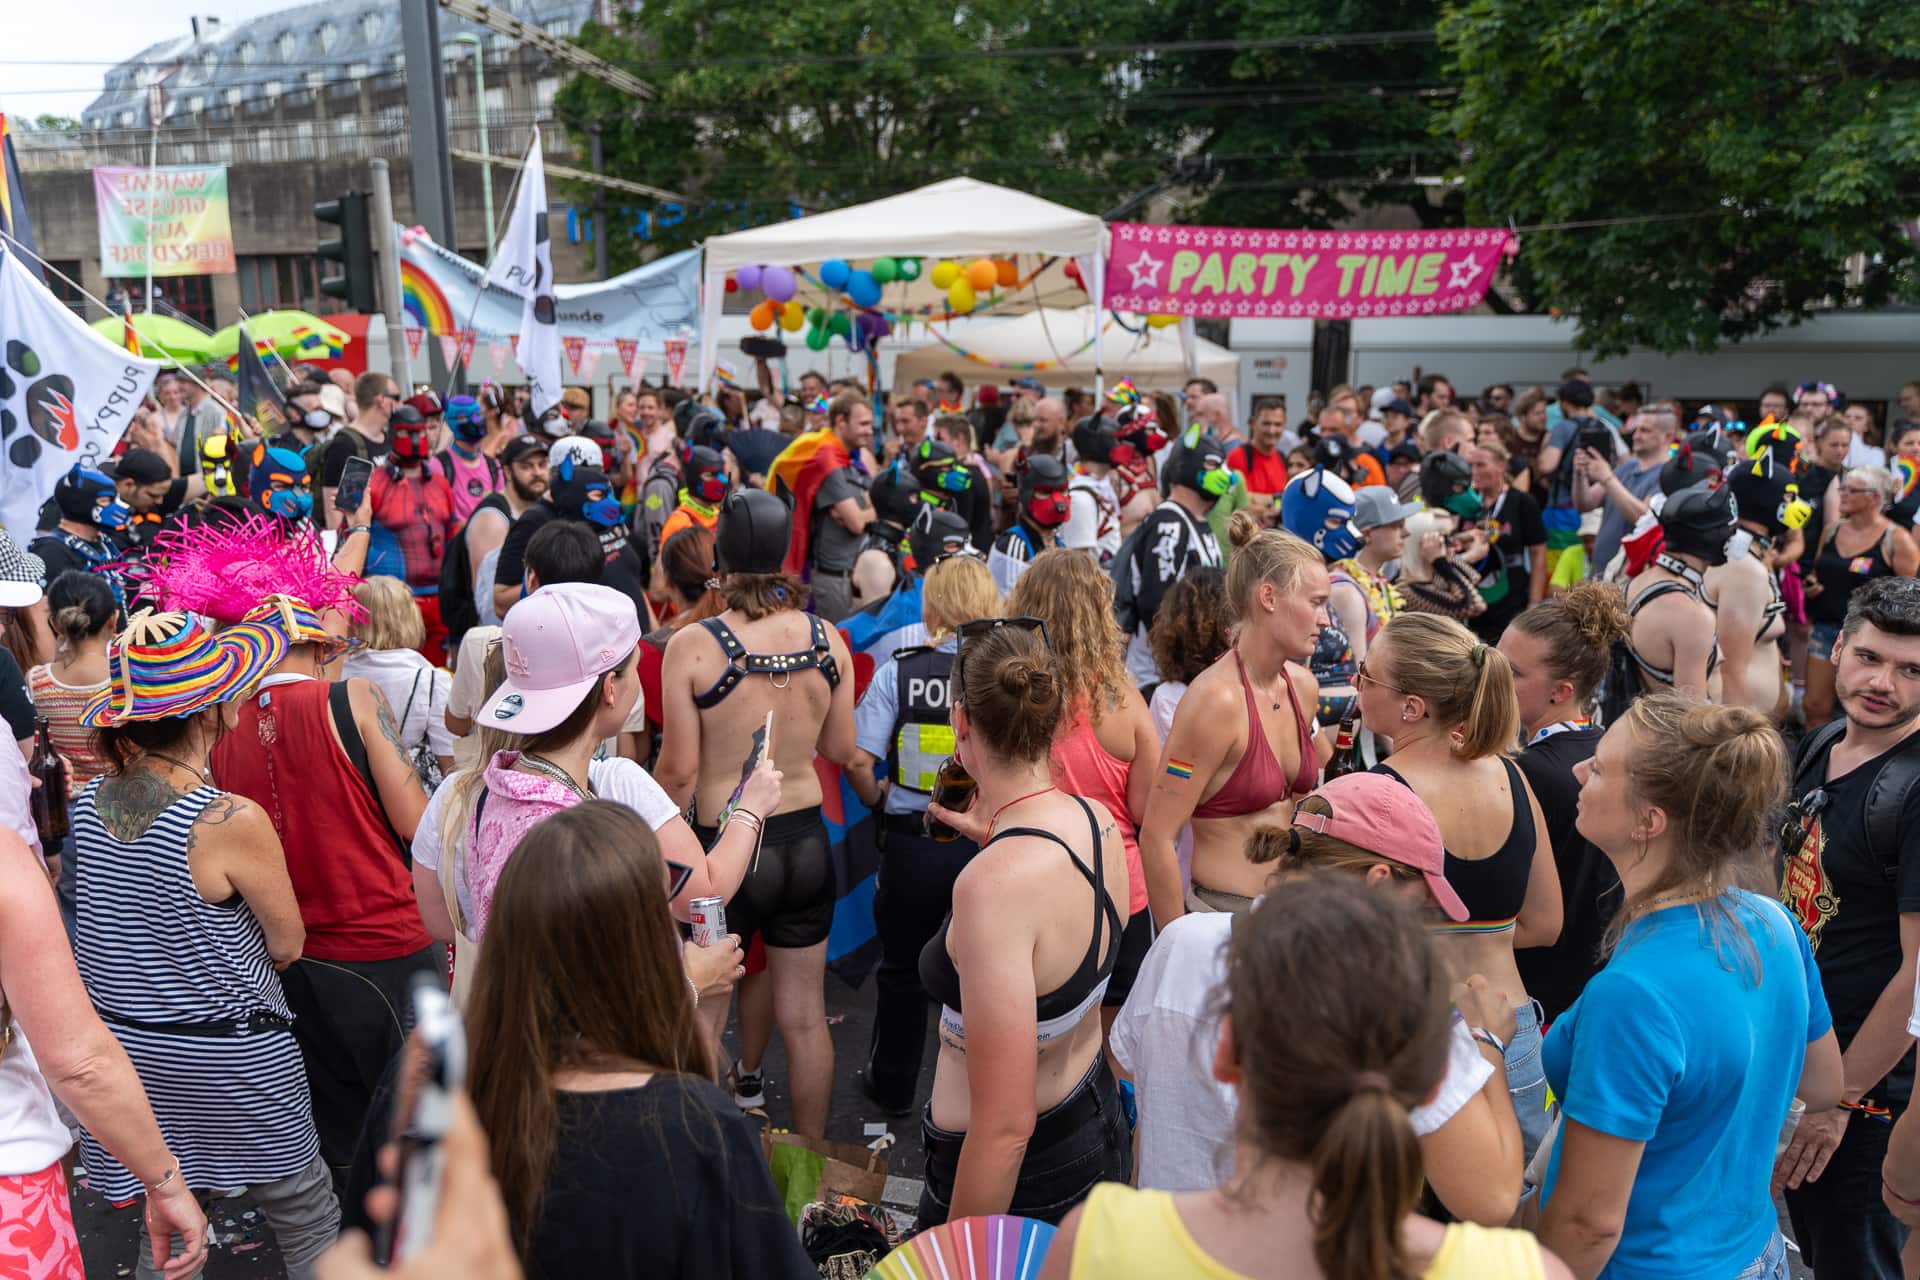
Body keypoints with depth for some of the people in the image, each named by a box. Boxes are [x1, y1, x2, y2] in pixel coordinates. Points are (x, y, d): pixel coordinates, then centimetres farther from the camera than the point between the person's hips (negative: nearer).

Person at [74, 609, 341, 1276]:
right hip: (228, 1060, -6)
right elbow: (288, 944, -11)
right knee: (309, 1223, 13)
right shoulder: (233, 820, -23)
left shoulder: (86, 803, -5)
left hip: (125, 1045, 6)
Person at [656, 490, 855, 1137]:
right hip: (806, 841, 4)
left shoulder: (692, 646, -15)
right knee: (805, 1017, 16)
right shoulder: (827, 638, -5)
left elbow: (678, 770, -12)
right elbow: (840, 749, 4)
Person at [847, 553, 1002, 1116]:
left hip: (911, 843, 0)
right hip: (990, 843, 0)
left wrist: (879, 801, 4)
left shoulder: (900, 669, -11)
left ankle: (893, 1085, 37)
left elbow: (858, 760, -15)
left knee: (902, 969, 20)